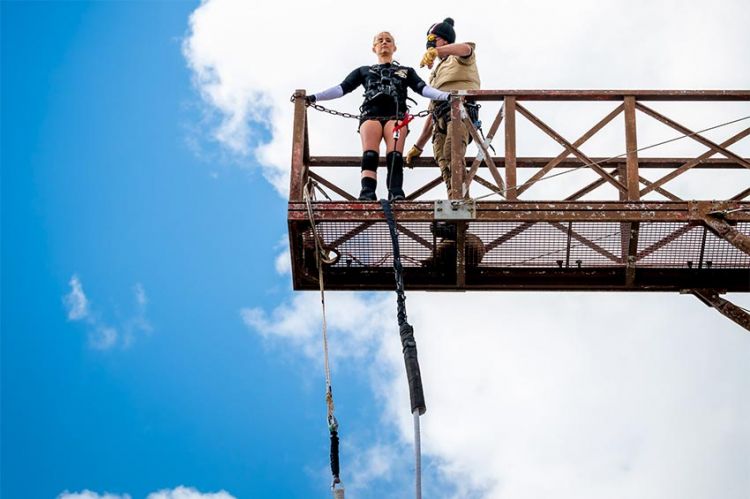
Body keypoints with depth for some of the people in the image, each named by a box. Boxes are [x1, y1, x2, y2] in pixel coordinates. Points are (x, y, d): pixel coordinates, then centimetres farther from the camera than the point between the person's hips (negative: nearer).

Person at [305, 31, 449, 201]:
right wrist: (313, 97, 7)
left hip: (396, 114, 0)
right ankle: (367, 195, -45)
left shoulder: (406, 71, 31)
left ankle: (396, 195, -45)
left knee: (395, 156, -27)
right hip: (370, 114, 0)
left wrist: (447, 96, -4)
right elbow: (341, 88, 21)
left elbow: (423, 88, 16)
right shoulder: (363, 71, 32)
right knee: (369, 155, -27)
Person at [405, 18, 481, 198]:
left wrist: (435, 50, -31)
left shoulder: (459, 58, 18)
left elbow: (465, 48, -12)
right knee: (445, 165, -16)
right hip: (440, 118, 7)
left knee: (452, 156, -30)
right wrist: (418, 146, 32)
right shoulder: (436, 73, 39)